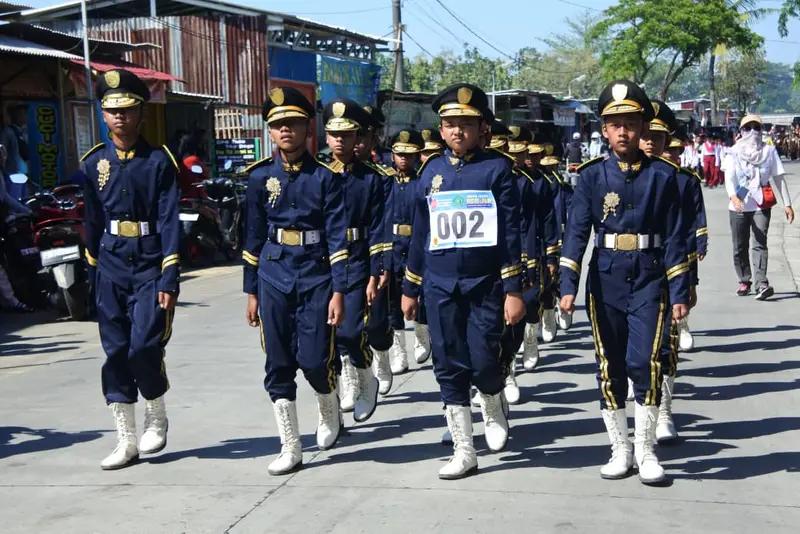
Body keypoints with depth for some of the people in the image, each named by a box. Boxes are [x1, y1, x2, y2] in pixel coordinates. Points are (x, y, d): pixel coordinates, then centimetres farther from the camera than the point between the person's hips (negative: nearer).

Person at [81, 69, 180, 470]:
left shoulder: (159, 161, -4)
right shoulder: (94, 163, 7)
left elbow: (169, 222, -8)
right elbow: (93, 222, 13)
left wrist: (169, 279, -13)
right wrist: (94, 273, 12)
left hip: (150, 266, -4)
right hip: (111, 268, 4)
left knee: (144, 348, -13)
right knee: (115, 355, 4)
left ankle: (157, 416, 16)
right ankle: (126, 442, 14)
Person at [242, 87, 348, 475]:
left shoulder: (324, 178, -2)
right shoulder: (260, 177, 4)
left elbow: (337, 237, -5)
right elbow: (254, 236, 9)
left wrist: (338, 291, -10)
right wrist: (252, 291, 8)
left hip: (316, 276, -2)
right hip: (274, 278, 2)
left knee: (314, 359, -6)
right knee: (278, 365, 2)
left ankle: (329, 412, 28)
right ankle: (290, 448, 12)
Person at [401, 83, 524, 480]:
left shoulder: (497, 168, -3)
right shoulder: (432, 172, 7)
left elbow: (510, 232, -5)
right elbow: (421, 233, 12)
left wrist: (513, 290, -10)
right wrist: (409, 289, 12)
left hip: (485, 283, -3)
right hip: (440, 285, 3)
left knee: (483, 363, -6)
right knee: (449, 367, 4)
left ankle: (494, 409, 29)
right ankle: (464, 451, 14)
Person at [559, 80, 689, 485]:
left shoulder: (661, 175, 0)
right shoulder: (592, 176, 0)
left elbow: (673, 236, 1)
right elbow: (577, 231, -4)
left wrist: (679, 292, -2)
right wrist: (568, 284, -14)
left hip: (648, 282, -1)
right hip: (605, 283, 1)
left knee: (645, 361, -11)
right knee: (609, 367, 6)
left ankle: (645, 449, 3)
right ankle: (620, 449, 19)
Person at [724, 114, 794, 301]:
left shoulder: (769, 150, 5)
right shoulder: (734, 152, 3)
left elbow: (778, 178, 6)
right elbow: (729, 176, -9)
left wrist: (787, 204, 0)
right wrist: (733, 196, -28)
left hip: (762, 204, -1)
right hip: (738, 205, 1)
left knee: (760, 244, -13)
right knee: (740, 247, 8)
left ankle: (761, 284, -21)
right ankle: (744, 281, 23)